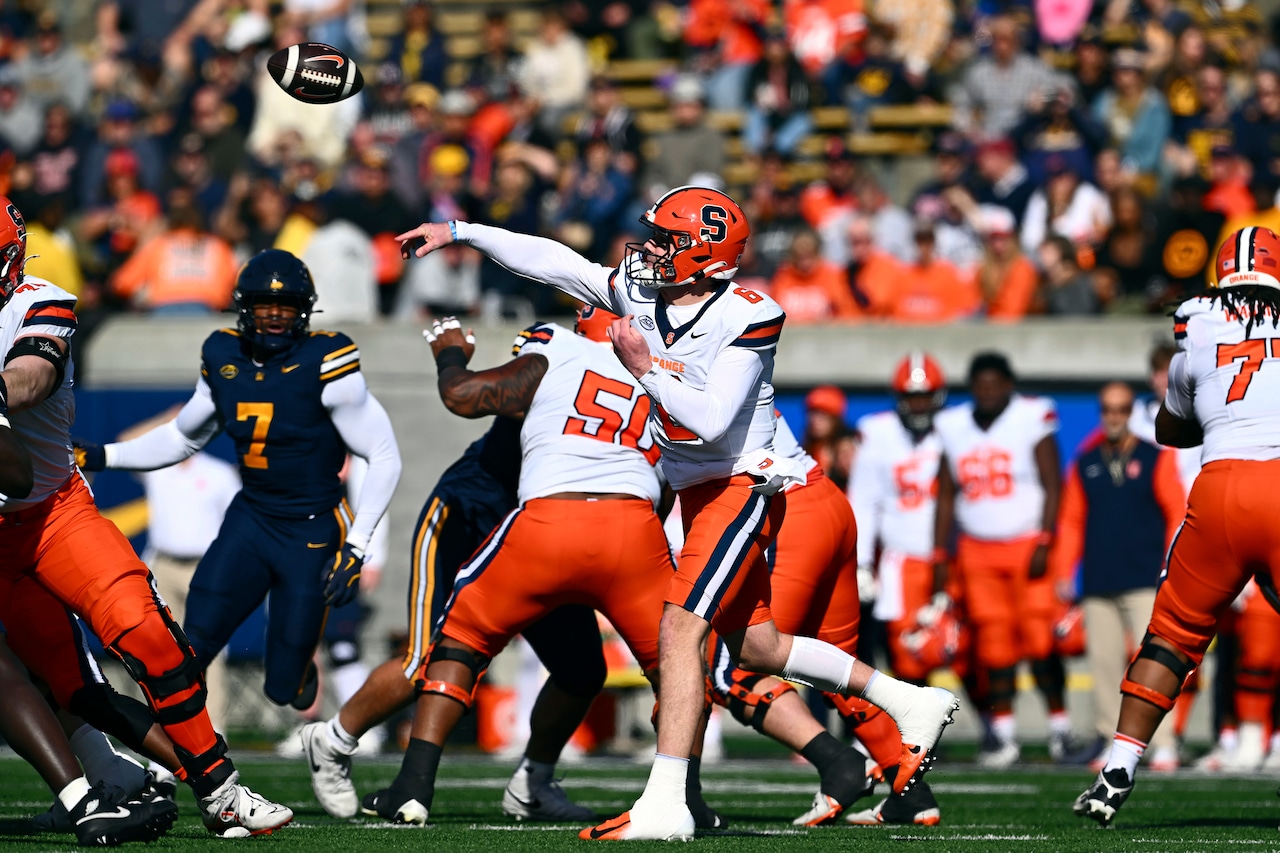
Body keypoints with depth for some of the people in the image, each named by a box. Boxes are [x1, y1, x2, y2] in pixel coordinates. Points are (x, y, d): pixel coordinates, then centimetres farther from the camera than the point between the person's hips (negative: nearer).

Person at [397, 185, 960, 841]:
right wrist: (458, 233, 9)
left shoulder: (746, 318, -19)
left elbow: (712, 421, -25)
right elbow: (553, 263, 8)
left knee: (681, 629, -19)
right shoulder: (640, 293, 1)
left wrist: (646, 370, -20)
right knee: (752, 646, 14)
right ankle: (911, 703, 27)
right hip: (698, 491, 8)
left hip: (740, 485, -8)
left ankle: (665, 804, -22)